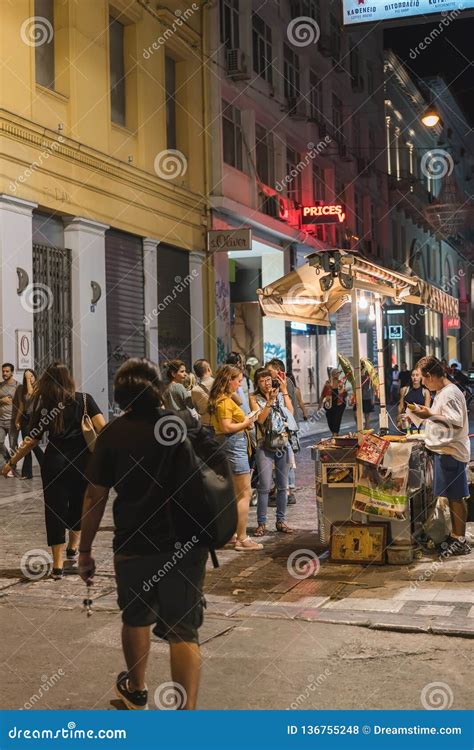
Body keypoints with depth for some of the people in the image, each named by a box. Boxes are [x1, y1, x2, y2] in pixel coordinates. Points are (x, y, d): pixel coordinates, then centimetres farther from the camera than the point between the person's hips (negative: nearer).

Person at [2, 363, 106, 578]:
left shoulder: (43, 407, 0)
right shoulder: (84, 400, 0)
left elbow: (31, 441, 1)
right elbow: (102, 428, -11)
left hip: (54, 463, -1)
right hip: (82, 461, 1)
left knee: (55, 510, 6)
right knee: (79, 505, 22)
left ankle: (58, 565, 4)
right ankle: (73, 548, 40)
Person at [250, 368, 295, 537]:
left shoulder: (281, 395, 8)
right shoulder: (254, 398, 1)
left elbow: (291, 412, -7)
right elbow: (260, 418, -11)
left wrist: (284, 390, -8)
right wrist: (270, 400, -18)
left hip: (283, 444, 3)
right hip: (265, 446, -3)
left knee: (283, 485, 8)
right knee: (265, 486, -7)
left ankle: (281, 520, 19)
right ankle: (261, 523, 1)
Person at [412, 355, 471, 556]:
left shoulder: (450, 393, -18)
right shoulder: (442, 392, 14)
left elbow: (456, 423, -25)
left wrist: (430, 415, -23)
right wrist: (428, 414, 12)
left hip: (451, 453, -10)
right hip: (443, 450, 10)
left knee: (456, 497, -2)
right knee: (451, 496, 15)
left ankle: (460, 541, 5)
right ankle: (455, 536, 25)